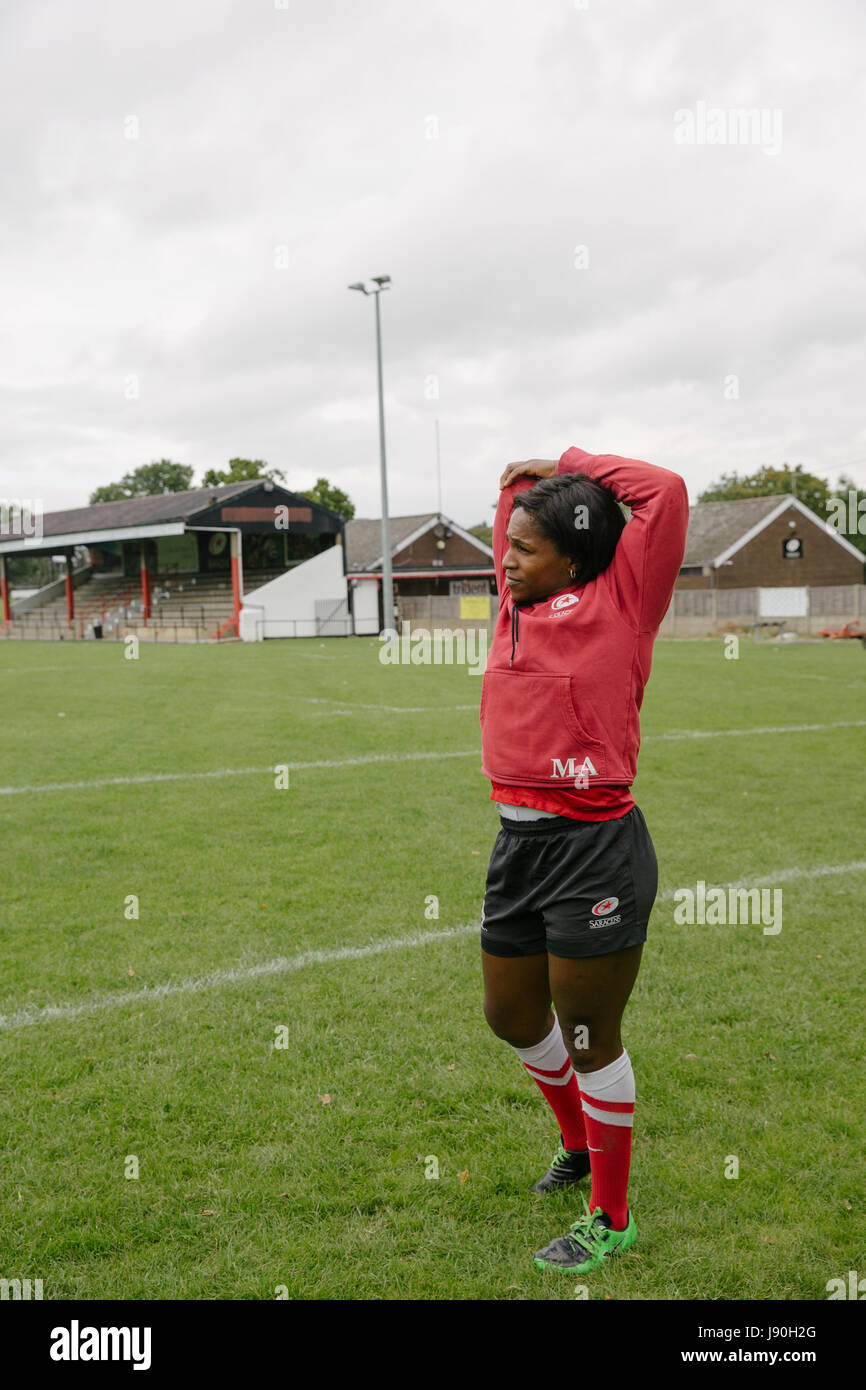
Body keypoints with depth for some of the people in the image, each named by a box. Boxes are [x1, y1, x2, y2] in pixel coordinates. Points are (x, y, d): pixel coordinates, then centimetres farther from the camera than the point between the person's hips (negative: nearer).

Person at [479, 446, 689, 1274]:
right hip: (519, 843, 8)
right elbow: (516, 498, 24)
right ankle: (579, 1143, 47)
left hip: (594, 848, -8)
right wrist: (527, 482, 8)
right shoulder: (520, 606, 10)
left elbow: (666, 494, -14)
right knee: (511, 1016, 20)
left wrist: (573, 466, -5)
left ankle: (611, 1219, 24)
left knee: (590, 1038, 4)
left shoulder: (617, 605, -8)